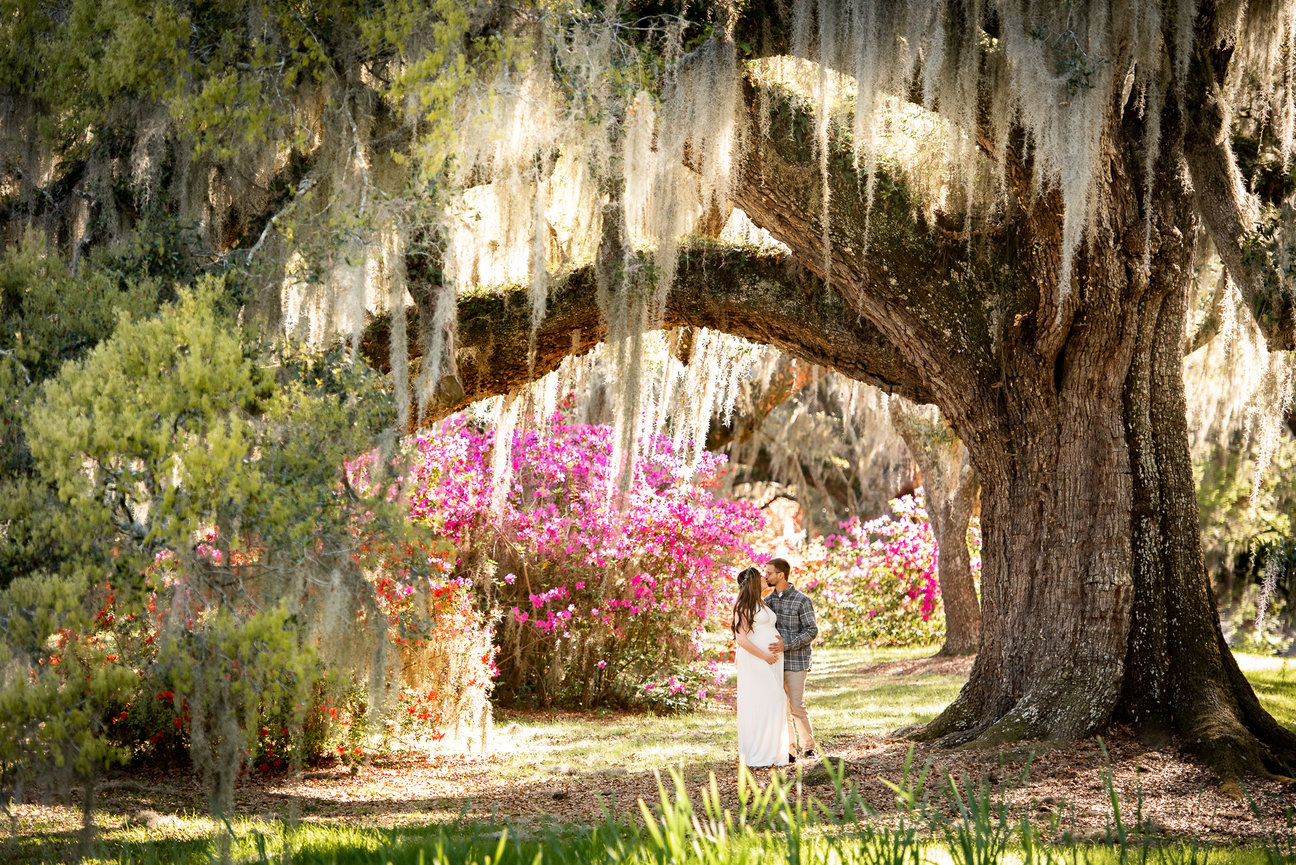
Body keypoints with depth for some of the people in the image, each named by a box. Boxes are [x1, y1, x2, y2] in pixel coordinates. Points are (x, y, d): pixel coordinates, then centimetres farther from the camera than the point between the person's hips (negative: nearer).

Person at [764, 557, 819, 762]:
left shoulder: (802, 601, -8)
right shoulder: (768, 600, 10)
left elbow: (811, 631, -10)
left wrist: (786, 645, -22)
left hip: (796, 662, -5)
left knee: (797, 707, -8)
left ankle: (809, 747, 7)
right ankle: (789, 750, 9)